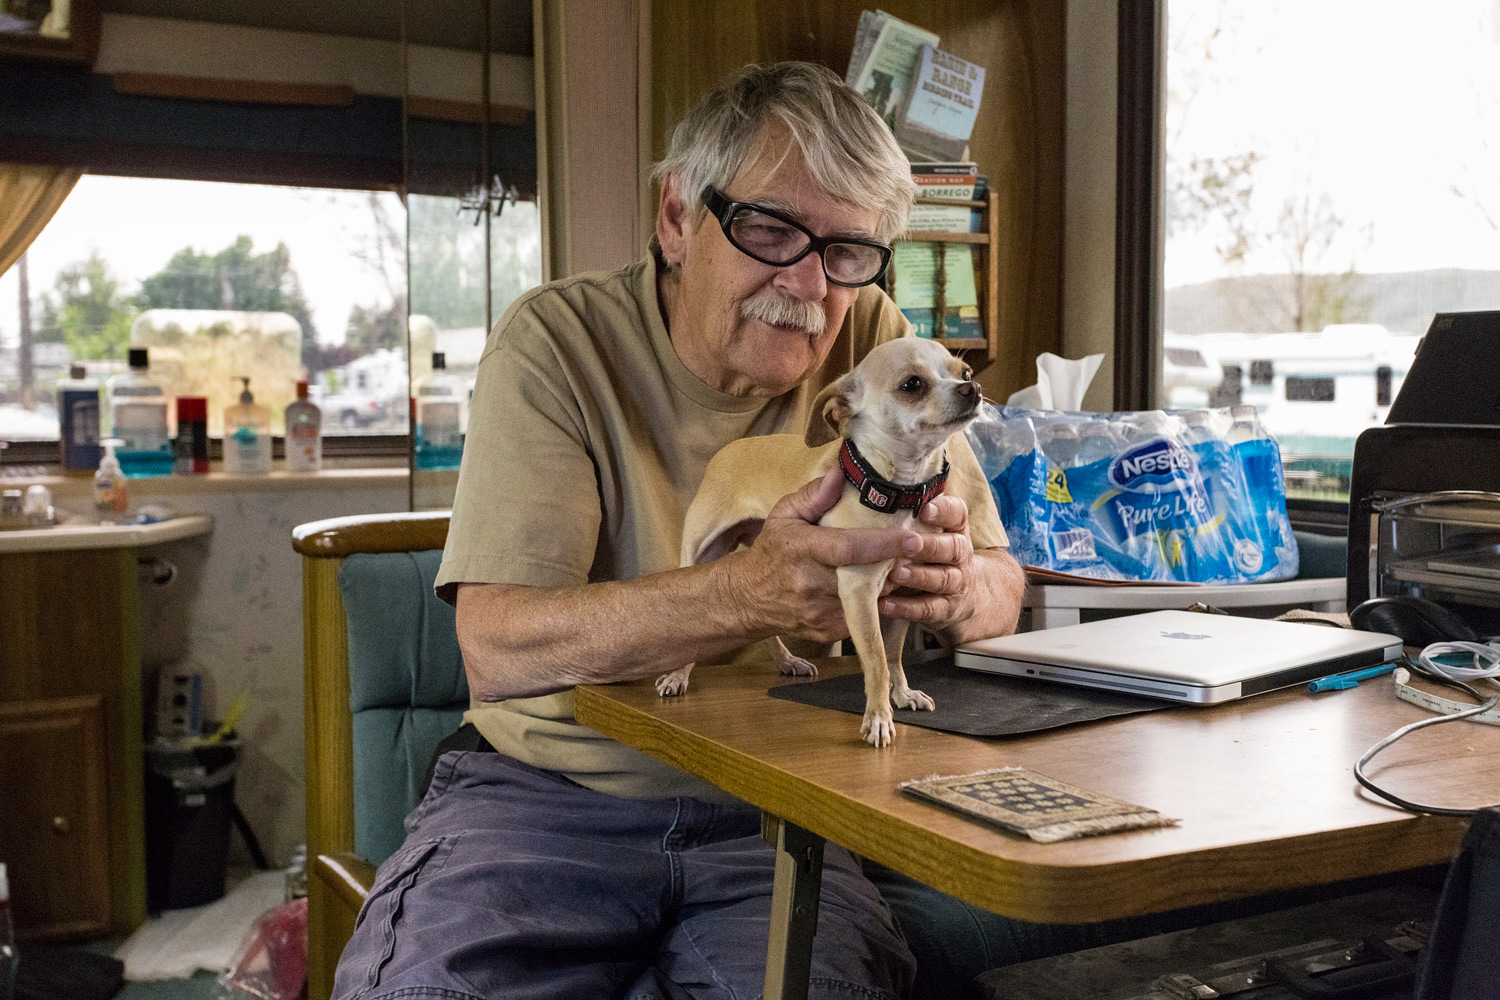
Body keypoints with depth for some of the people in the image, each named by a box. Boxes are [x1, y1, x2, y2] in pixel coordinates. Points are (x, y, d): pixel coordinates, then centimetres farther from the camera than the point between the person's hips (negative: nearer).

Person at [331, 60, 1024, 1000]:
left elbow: (1001, 591, 0)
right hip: (553, 783, -1)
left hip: (773, 809, 2)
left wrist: (956, 585, -26)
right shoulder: (558, 342, -9)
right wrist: (753, 594, -37)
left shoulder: (873, 342, 1)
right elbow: (497, 647, -21)